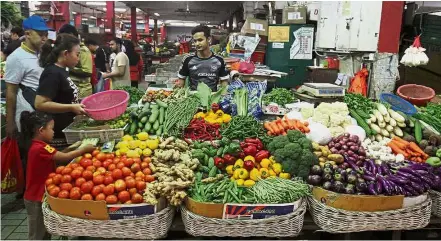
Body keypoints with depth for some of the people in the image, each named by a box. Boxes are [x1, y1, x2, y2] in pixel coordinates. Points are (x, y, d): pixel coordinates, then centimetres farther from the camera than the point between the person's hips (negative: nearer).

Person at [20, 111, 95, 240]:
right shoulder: (40, 148, -25)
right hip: (36, 199, -10)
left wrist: (68, 149, -3)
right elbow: (65, 158, -24)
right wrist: (84, 149, -14)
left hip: (40, 196, 10)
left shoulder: (37, 146, 7)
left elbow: (58, 157, 11)